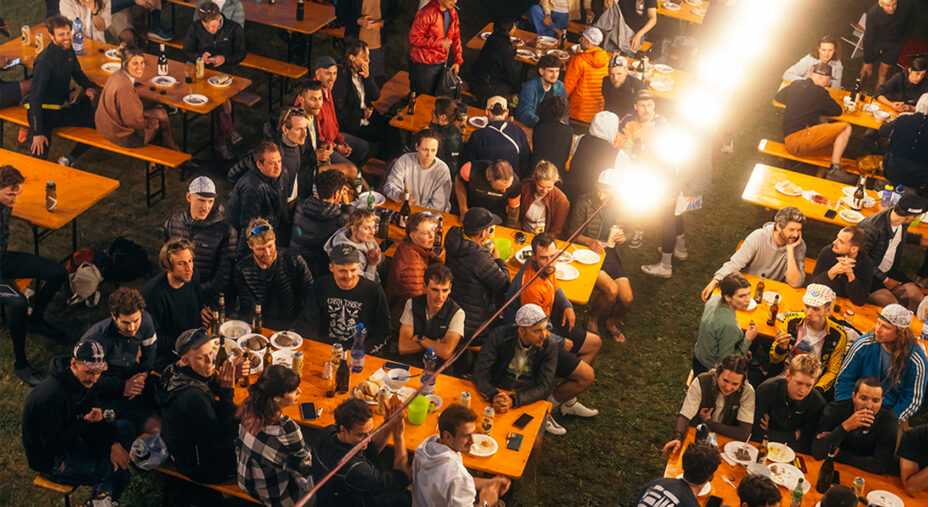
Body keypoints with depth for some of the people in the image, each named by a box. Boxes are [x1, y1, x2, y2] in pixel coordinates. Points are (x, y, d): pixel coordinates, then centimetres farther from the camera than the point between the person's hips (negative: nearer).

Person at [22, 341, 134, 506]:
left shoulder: (83, 380, -5)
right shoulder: (52, 397, -33)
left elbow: (92, 415, 4)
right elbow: (51, 445, -27)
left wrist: (113, 444, -10)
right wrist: (85, 422, -32)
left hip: (70, 438, 9)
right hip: (52, 461, -9)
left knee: (125, 429, 6)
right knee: (118, 474, -18)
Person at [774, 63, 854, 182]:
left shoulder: (795, 84, 14)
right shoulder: (819, 92, -7)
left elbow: (777, 97, 31)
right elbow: (838, 111, 3)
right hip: (799, 137, -9)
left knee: (835, 148, 21)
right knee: (846, 128, -7)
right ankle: (834, 169, -12)